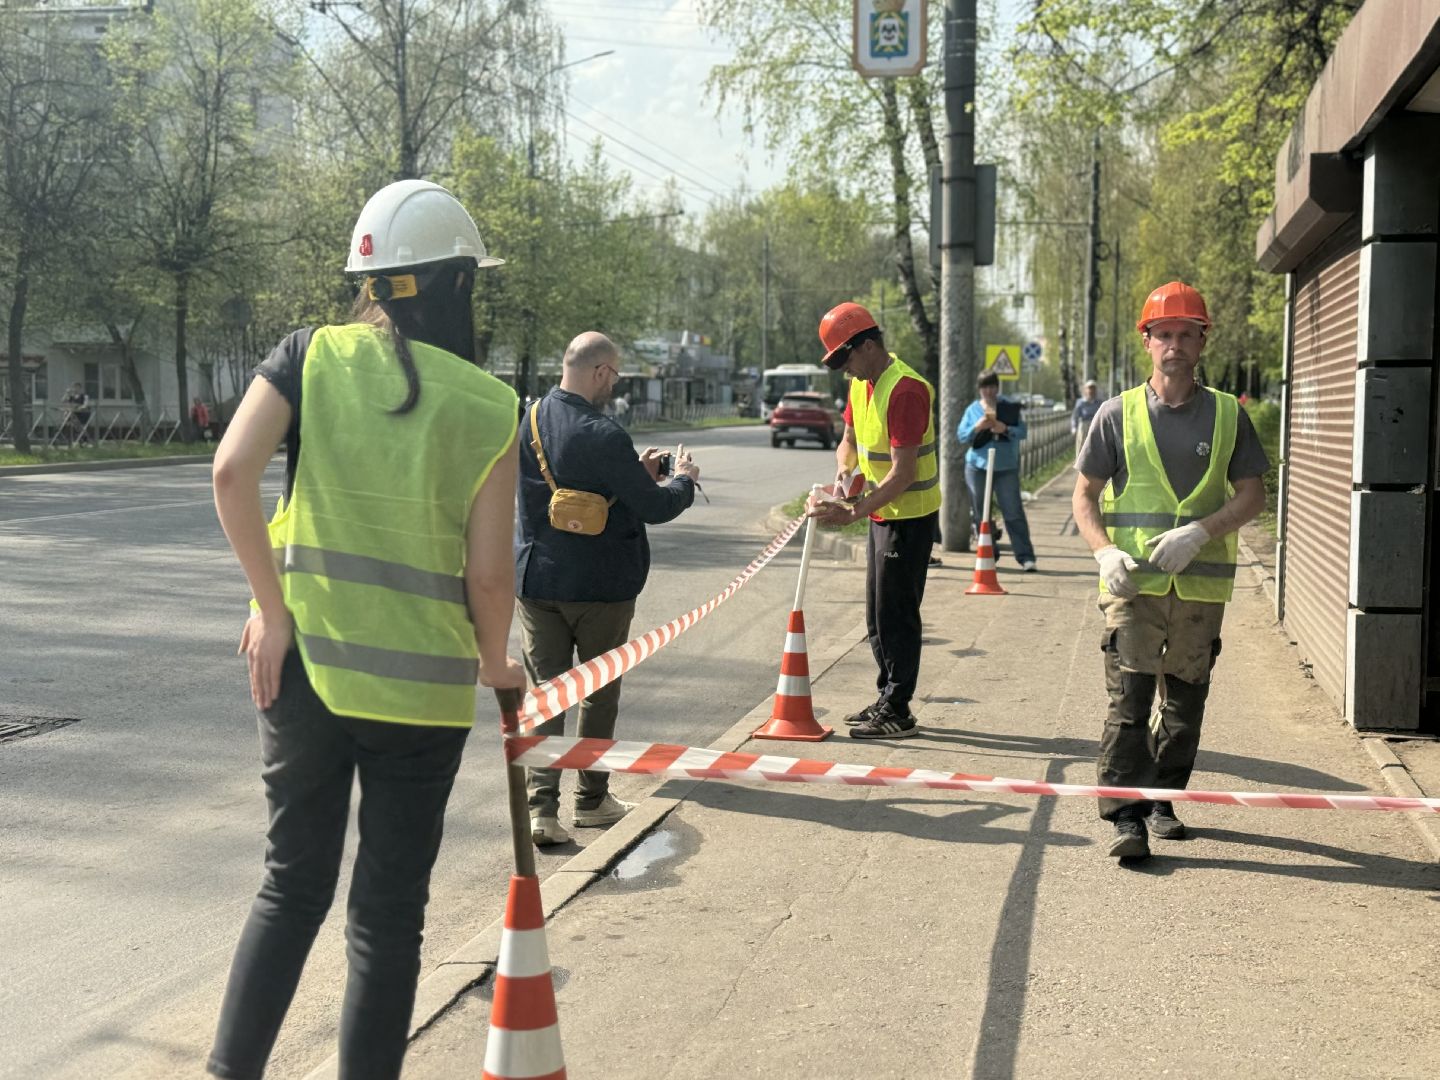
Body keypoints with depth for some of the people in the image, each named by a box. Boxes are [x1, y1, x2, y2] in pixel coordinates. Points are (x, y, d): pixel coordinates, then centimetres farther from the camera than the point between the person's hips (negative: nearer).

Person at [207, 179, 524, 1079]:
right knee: (389, 913, 11)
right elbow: (487, 574, -7)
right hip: (421, 685, -2)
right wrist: (496, 664, 12)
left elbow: (232, 473, -13)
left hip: (304, 665, 2)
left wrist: (274, 612, -6)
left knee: (293, 884, 20)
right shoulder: (486, 406, -5)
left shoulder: (311, 356, 0)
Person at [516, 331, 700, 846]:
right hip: (601, 586, -5)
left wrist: (635, 469, 15)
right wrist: (683, 479, 4)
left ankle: (540, 805, -5)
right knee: (599, 693, 12)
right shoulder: (604, 436, -21)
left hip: (536, 580, 5)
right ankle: (592, 799, 24)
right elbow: (656, 508, -16)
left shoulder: (532, 420, 1)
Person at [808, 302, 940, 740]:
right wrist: (843, 470, -7)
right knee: (877, 616, 16)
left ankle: (897, 713, 2)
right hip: (882, 513, 10)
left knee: (896, 614, -5)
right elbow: (848, 440, 16)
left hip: (910, 515, -10)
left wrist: (851, 514, -29)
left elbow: (903, 473, -28)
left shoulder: (905, 390, -25)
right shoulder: (861, 383, 6)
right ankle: (888, 700, 26)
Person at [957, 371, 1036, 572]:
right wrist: (977, 427, -15)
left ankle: (1026, 557, -5)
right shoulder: (973, 409, 9)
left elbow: (1022, 432, -3)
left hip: (1007, 467, -2)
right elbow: (960, 434, 3)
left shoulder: (1010, 407, 3)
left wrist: (1006, 429, -21)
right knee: (981, 513, 6)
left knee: (1014, 513, -5)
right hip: (978, 466, 2)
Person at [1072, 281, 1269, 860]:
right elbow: (1085, 495, 6)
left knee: (1185, 699, 11)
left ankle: (1164, 799, 27)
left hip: (1201, 583, 2)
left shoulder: (1227, 415, 6)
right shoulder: (1118, 414, 3)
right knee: (1129, 698, -9)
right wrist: (1105, 552, -11)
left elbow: (1251, 495, 4)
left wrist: (1197, 533, -12)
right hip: (1133, 581, -2)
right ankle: (1126, 814, -7)